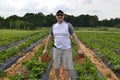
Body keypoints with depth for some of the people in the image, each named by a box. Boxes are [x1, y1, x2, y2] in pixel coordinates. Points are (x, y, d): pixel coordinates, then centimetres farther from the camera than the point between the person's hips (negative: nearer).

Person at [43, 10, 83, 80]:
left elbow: (74, 37, -9)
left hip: (67, 49, -3)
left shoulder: (68, 25, -9)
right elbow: (49, 38, 10)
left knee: (67, 67, 2)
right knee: (56, 66, 12)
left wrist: (79, 49, -12)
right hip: (57, 49, 3)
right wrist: (45, 49, 9)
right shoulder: (53, 26, 2)